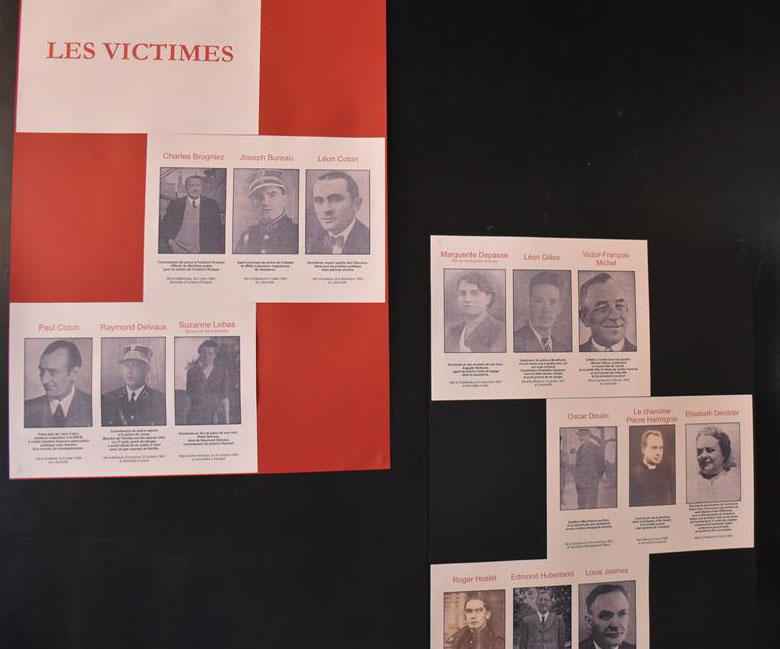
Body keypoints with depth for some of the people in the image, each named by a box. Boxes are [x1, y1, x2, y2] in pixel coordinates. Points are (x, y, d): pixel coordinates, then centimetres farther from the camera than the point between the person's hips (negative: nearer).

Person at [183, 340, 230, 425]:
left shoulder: (221, 372, 3)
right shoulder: (192, 372, 2)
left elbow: (224, 398, 4)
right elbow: (191, 395, -10)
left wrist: (227, 421, 0)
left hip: (216, 417, 0)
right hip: (197, 418, 0)